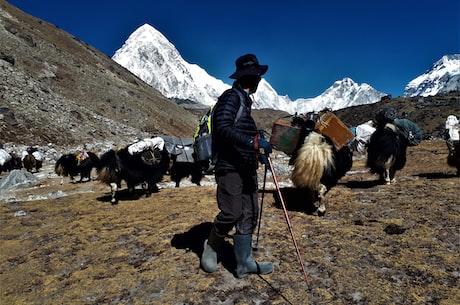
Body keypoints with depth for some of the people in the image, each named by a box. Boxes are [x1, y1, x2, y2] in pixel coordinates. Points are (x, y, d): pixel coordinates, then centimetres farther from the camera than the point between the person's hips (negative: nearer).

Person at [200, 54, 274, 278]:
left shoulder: (244, 100, 20)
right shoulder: (231, 97, -8)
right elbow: (224, 129, -22)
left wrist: (258, 153, 19)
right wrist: (253, 141, -29)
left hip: (247, 168, 10)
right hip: (230, 167, -9)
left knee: (249, 215, 8)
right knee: (231, 214, -7)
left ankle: (244, 263, 17)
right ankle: (211, 247, 21)